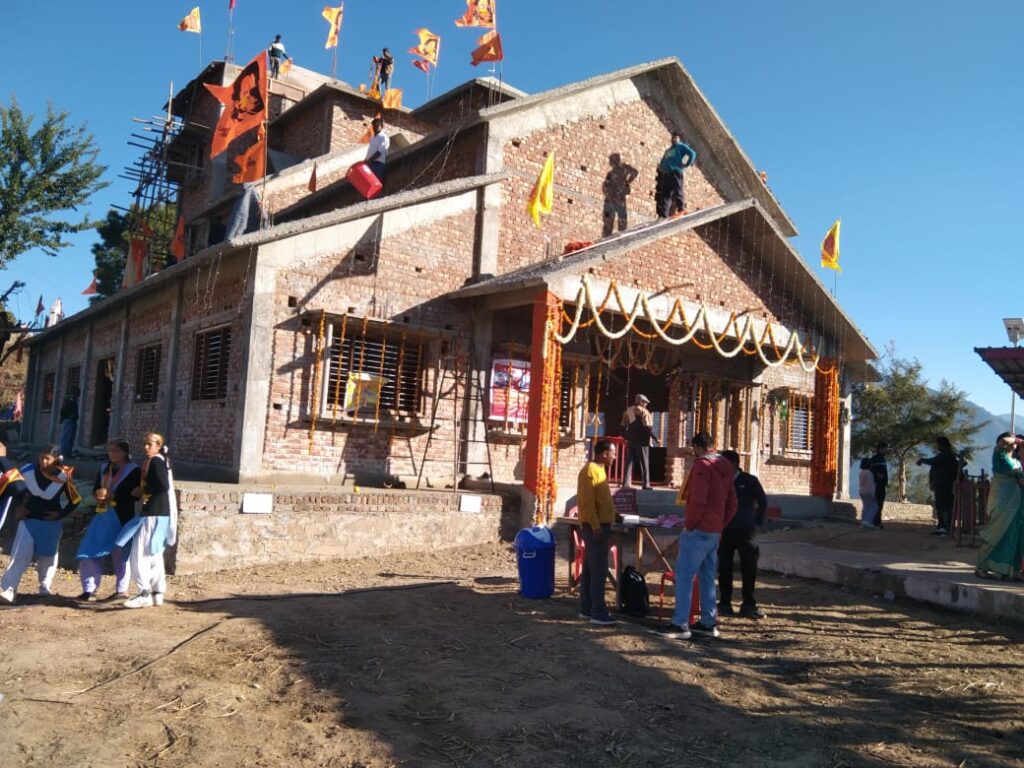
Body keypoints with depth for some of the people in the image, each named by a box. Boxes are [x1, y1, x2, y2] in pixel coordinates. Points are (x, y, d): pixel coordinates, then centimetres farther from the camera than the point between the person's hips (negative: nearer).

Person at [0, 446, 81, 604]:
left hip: (51, 522, -1)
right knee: (20, 554, -9)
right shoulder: (28, 471, -10)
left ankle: (45, 587, 28)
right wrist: (20, 506, 0)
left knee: (47, 556, 11)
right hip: (29, 520, 1)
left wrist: (61, 514, -11)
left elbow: (75, 501, -5)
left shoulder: (63, 478, -15)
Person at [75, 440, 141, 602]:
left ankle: (122, 590, 13)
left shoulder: (133, 470, -5)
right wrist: (98, 495, -5)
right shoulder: (104, 468, 16)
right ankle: (90, 589, 8)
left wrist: (112, 495, -17)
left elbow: (134, 495, -12)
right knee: (89, 553, 1)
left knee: (120, 553, 2)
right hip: (102, 515, 6)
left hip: (121, 517, -6)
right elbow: (95, 489, 18)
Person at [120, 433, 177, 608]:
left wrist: (143, 490, -11)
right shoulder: (159, 461, 17)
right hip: (154, 513, 10)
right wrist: (140, 491, 7)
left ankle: (145, 594, -6)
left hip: (154, 515, -10)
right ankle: (157, 593, 19)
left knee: (139, 555, -8)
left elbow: (163, 486, -23)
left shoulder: (155, 461, -12)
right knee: (153, 556, 14)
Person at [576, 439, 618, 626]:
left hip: (600, 525, 10)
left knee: (590, 568, 12)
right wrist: (596, 526, -24)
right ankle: (598, 613, -6)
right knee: (599, 570, -8)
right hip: (595, 527, -10)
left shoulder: (598, 469, 16)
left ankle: (586, 608, 18)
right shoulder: (590, 470, -16)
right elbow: (587, 502, -21)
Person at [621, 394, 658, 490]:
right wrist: (654, 437, -5)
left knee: (629, 462, 8)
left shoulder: (627, 411, 11)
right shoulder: (644, 412, -7)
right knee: (644, 463, 1)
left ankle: (626, 483, 4)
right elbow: (648, 427, -15)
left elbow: (623, 426, 11)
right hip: (642, 440, -5)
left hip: (630, 440, 5)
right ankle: (646, 484, -2)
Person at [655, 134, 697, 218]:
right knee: (665, 195, -3)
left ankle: (681, 209, -21)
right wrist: (660, 168, 15)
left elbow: (692, 153, 0)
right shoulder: (668, 150, 32)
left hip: (676, 172, -6)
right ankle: (663, 215, -9)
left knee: (678, 192, -16)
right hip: (666, 174, 6)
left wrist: (686, 164, -7)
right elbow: (663, 162, 35)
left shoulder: (681, 146, 12)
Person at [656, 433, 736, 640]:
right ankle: (709, 623, 17)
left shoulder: (702, 465, -12)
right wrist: (719, 525, 17)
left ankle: (680, 625, -6)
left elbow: (698, 501, -21)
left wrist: (689, 524, -11)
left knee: (684, 576, -6)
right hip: (715, 533, 9)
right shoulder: (725, 468, 14)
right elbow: (732, 504, 18)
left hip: (698, 531, -9)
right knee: (708, 578, 13)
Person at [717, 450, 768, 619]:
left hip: (746, 532, -2)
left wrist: (758, 522, 3)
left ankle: (748, 605, 12)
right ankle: (725, 604, 12)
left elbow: (763, 502, 5)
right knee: (724, 568, 4)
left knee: (749, 569, 2)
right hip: (725, 532, 2)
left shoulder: (750, 481, -1)